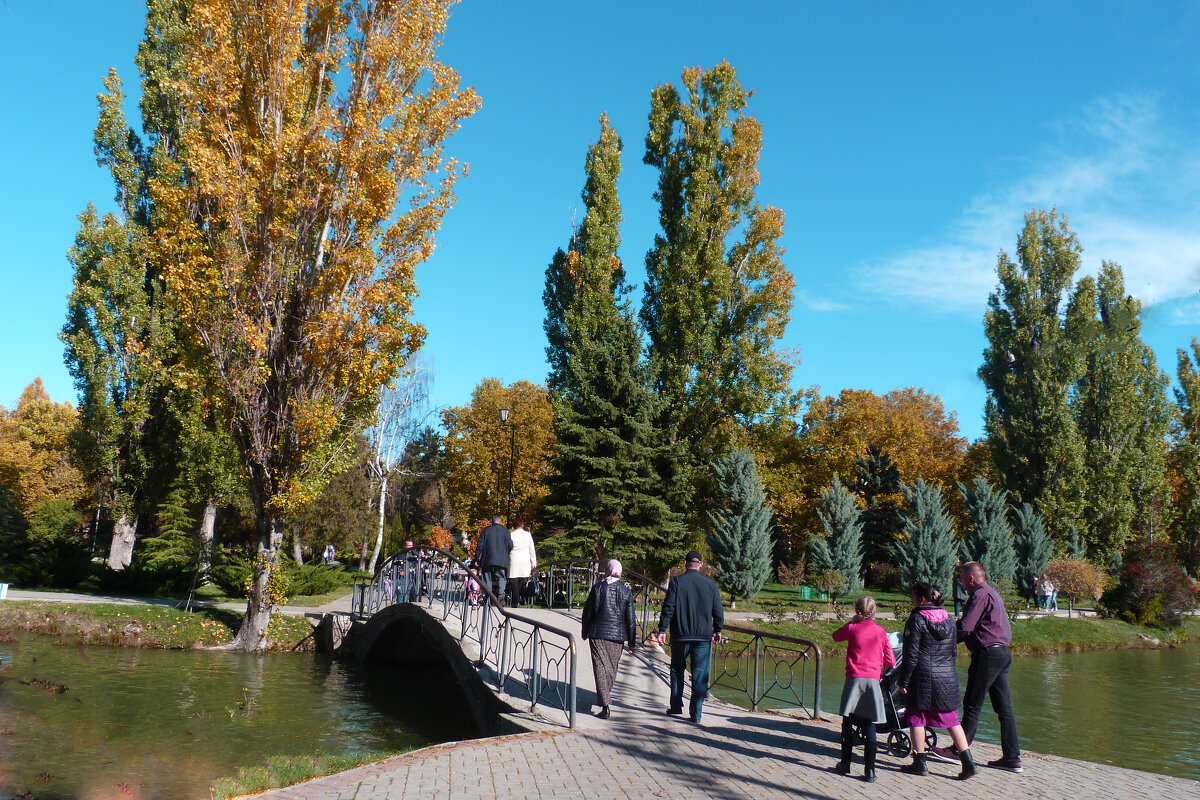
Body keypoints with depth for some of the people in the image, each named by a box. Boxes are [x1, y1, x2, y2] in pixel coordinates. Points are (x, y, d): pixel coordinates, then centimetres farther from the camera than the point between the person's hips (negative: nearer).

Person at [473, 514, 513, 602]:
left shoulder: (486, 530, 2)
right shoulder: (505, 530, 1)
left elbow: (480, 545, 0)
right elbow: (510, 546, -2)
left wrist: (476, 559, 6)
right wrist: (505, 553, 19)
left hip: (487, 559, 0)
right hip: (501, 560, 0)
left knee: (487, 579, 8)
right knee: (501, 577, 7)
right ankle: (501, 594, -16)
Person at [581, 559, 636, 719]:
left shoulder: (597, 587, -6)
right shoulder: (626, 591, -3)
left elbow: (587, 611, 0)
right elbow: (630, 619, -1)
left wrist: (585, 632, 15)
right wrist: (631, 642, 6)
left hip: (597, 634, -2)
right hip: (617, 635, 2)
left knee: (600, 668, -1)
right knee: (612, 667, 18)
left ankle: (605, 705, -9)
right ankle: (605, 698, 34)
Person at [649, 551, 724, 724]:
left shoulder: (676, 582, -5)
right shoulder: (710, 584, -1)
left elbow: (668, 607, -8)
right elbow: (718, 611, 5)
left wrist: (662, 630, -2)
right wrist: (717, 630, 19)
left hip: (680, 636, -1)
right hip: (703, 636, 1)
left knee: (677, 671, 18)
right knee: (700, 676, 5)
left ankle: (676, 706, 23)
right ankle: (696, 714, 5)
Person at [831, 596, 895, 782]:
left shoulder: (852, 629, -3)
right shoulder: (881, 632, 1)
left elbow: (836, 636, 18)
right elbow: (891, 661, 5)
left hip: (854, 679, -1)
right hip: (873, 680, 1)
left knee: (848, 723, 12)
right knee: (869, 726, 4)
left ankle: (845, 764, 20)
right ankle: (869, 771, 1)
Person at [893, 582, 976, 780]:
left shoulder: (917, 619, -11)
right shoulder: (948, 618, 8)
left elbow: (911, 655, -12)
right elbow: (954, 650, 14)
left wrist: (903, 682, -7)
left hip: (923, 677, -6)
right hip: (947, 677, 6)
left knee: (916, 718, 7)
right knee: (951, 719, 12)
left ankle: (920, 763, 10)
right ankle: (967, 760, 4)